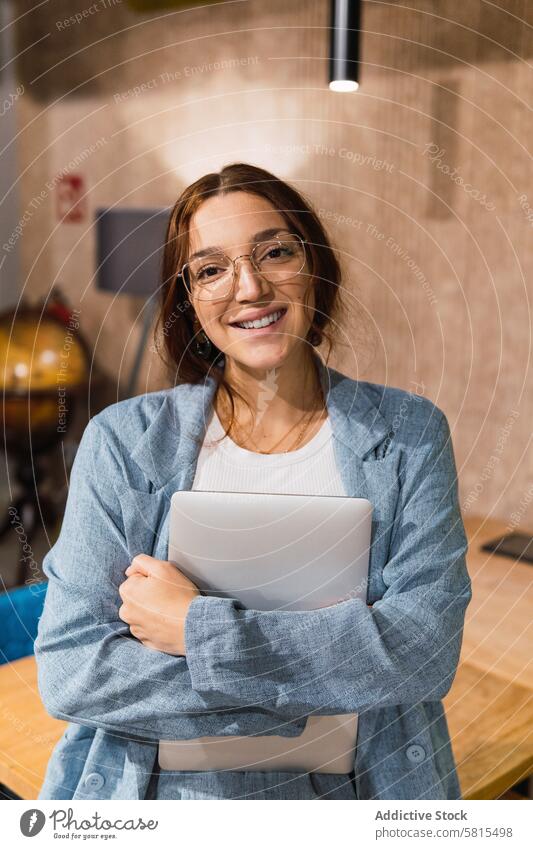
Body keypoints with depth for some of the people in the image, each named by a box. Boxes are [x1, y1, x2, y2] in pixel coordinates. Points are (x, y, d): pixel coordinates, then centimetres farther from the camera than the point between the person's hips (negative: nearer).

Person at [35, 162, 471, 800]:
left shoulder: (408, 434, -7)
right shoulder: (122, 442, -9)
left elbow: (425, 649, -16)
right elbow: (69, 670, -14)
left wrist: (197, 629, -20)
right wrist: (323, 683, -19)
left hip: (350, 790, 1)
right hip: (166, 791, 0)